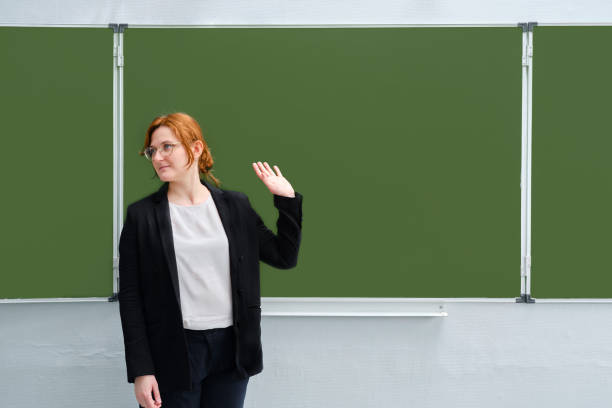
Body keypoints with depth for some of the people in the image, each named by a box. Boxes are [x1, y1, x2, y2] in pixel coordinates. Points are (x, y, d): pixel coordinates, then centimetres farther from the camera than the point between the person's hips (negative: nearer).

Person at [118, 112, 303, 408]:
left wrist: (287, 200, 1)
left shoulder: (236, 206, 5)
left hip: (231, 348, 2)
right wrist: (140, 370, -7)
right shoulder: (141, 215, -1)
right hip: (173, 352, -2)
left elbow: (284, 256, 10)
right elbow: (130, 296, -3)